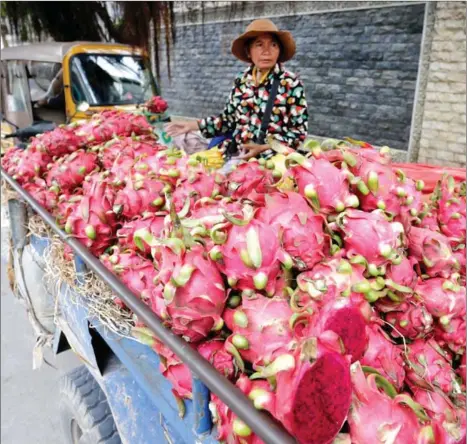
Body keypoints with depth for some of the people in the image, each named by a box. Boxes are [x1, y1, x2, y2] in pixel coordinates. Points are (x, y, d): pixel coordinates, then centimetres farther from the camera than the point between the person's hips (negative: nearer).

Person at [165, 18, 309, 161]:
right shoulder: (241, 82, 9)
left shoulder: (291, 83, -5)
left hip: (271, 160, -3)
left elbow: (299, 131, -5)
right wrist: (194, 125, 8)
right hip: (236, 156, 4)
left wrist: (263, 148, -16)